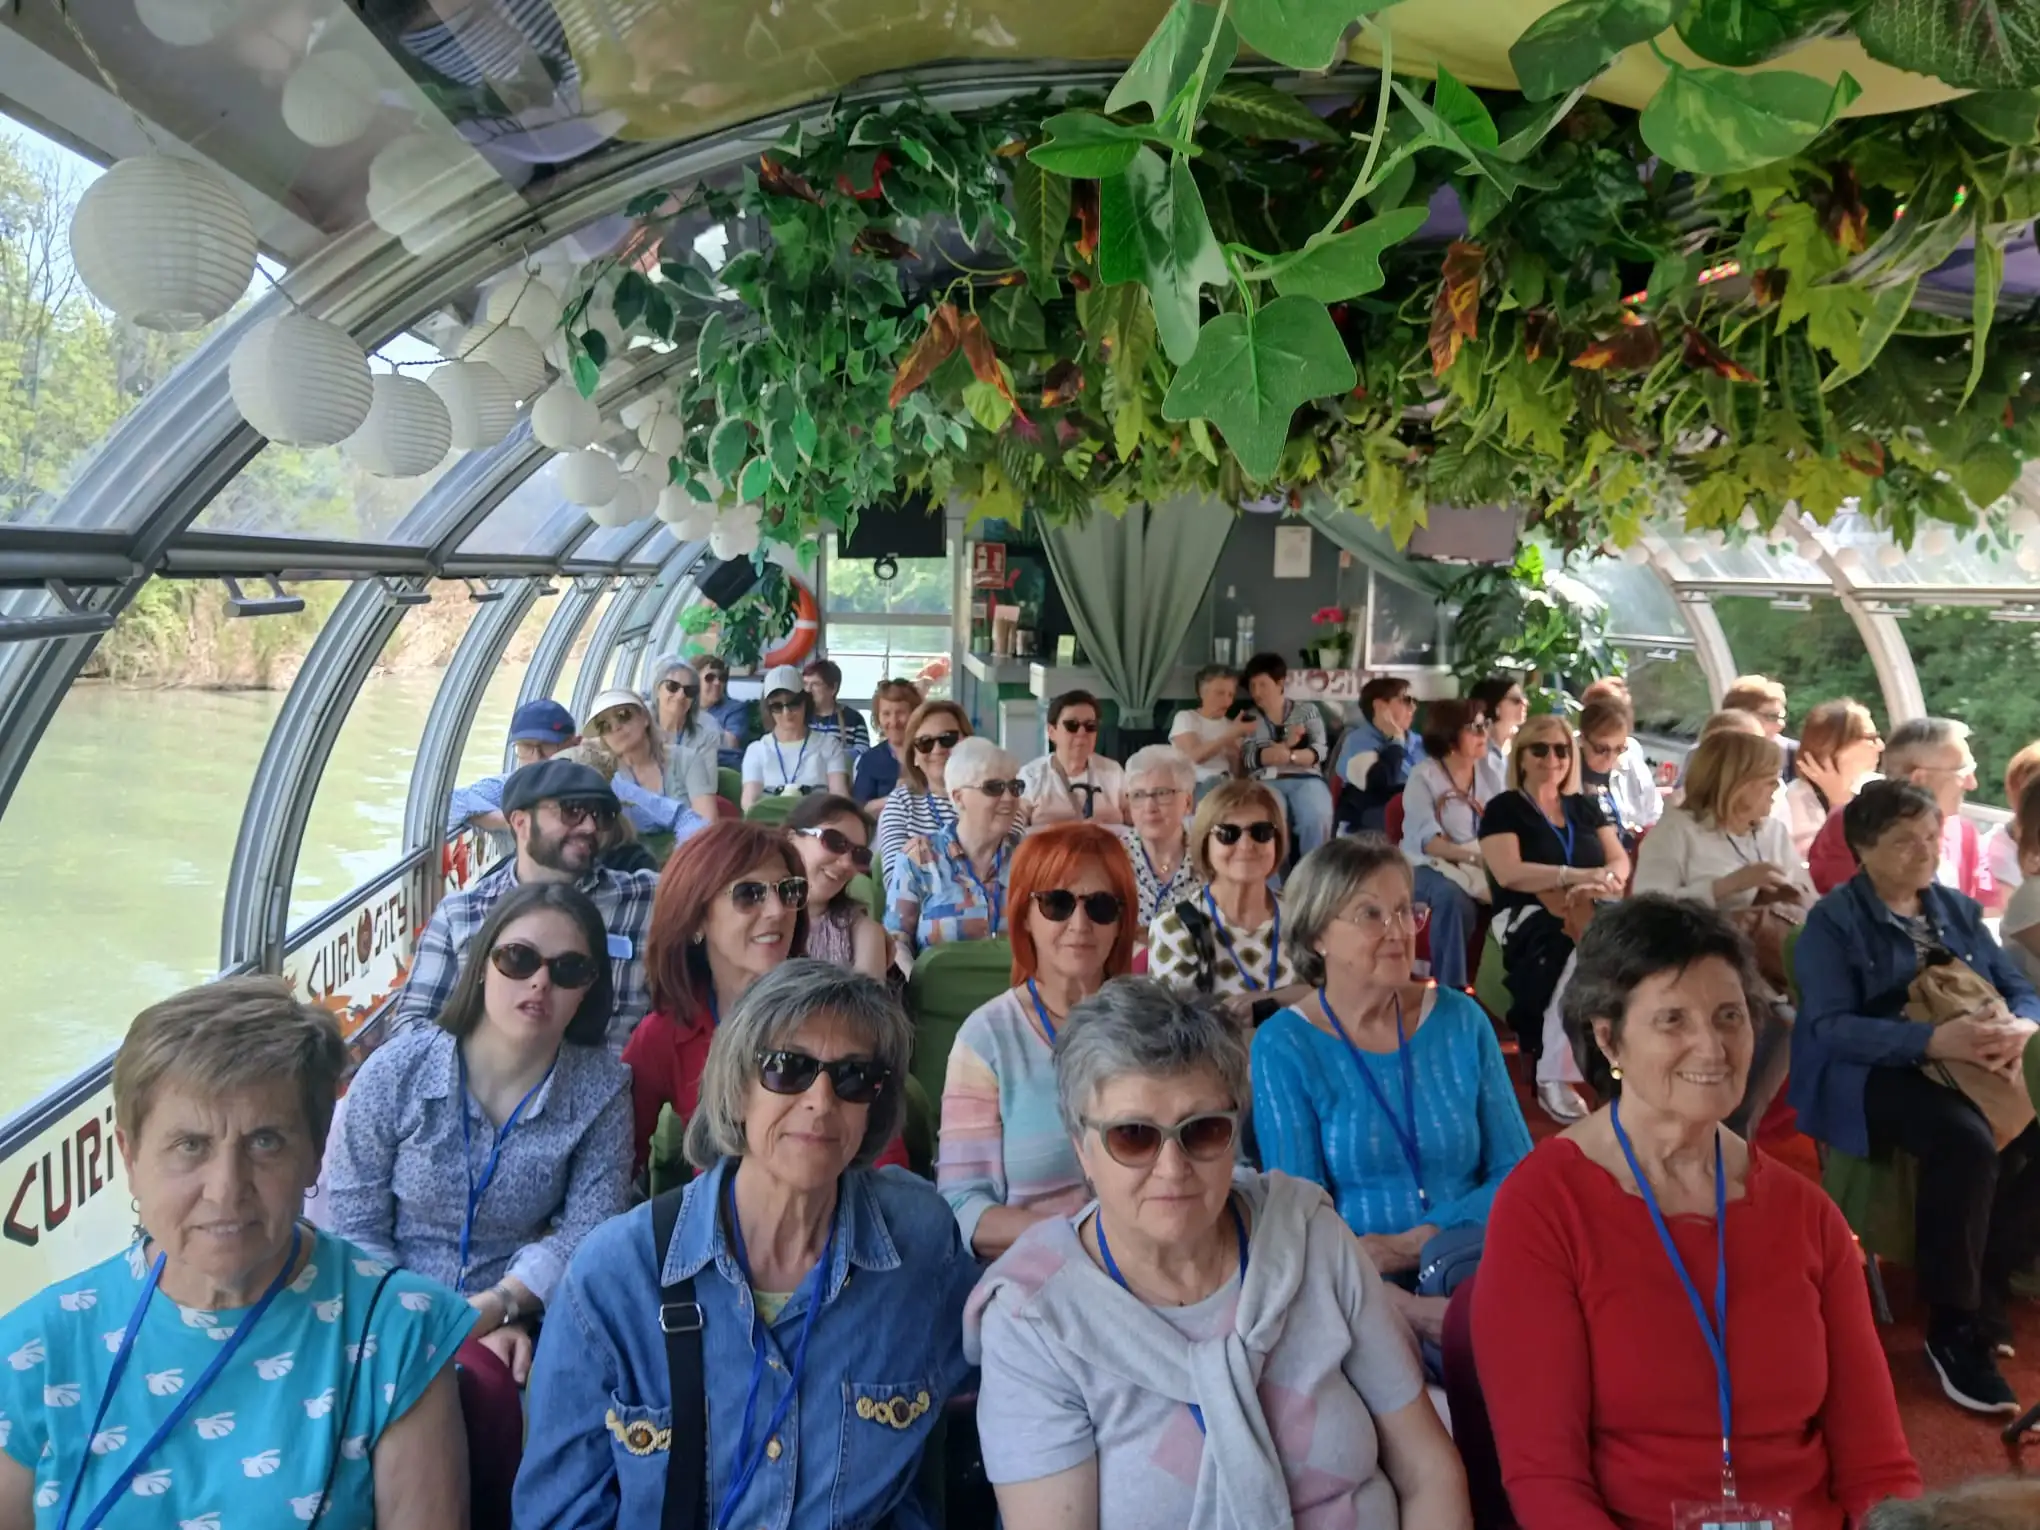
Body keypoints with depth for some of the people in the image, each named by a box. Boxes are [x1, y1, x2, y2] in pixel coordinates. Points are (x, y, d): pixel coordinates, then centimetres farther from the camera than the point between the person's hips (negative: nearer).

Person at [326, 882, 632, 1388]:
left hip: (520, 1330, 1)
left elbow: (586, 1229, -6)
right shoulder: (396, 1073, -7)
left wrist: (494, 1307, -21)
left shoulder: (603, 1090, -5)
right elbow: (353, 1227, -5)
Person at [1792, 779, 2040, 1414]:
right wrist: (1935, 1039, -28)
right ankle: (1953, 1326, -17)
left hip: (1967, 1070, 6)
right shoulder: (1834, 920, -5)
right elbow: (1830, 1027, -16)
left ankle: (1986, 1286, -2)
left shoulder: (1959, 909, 15)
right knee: (1968, 1142, -33)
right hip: (1864, 1074, -6)